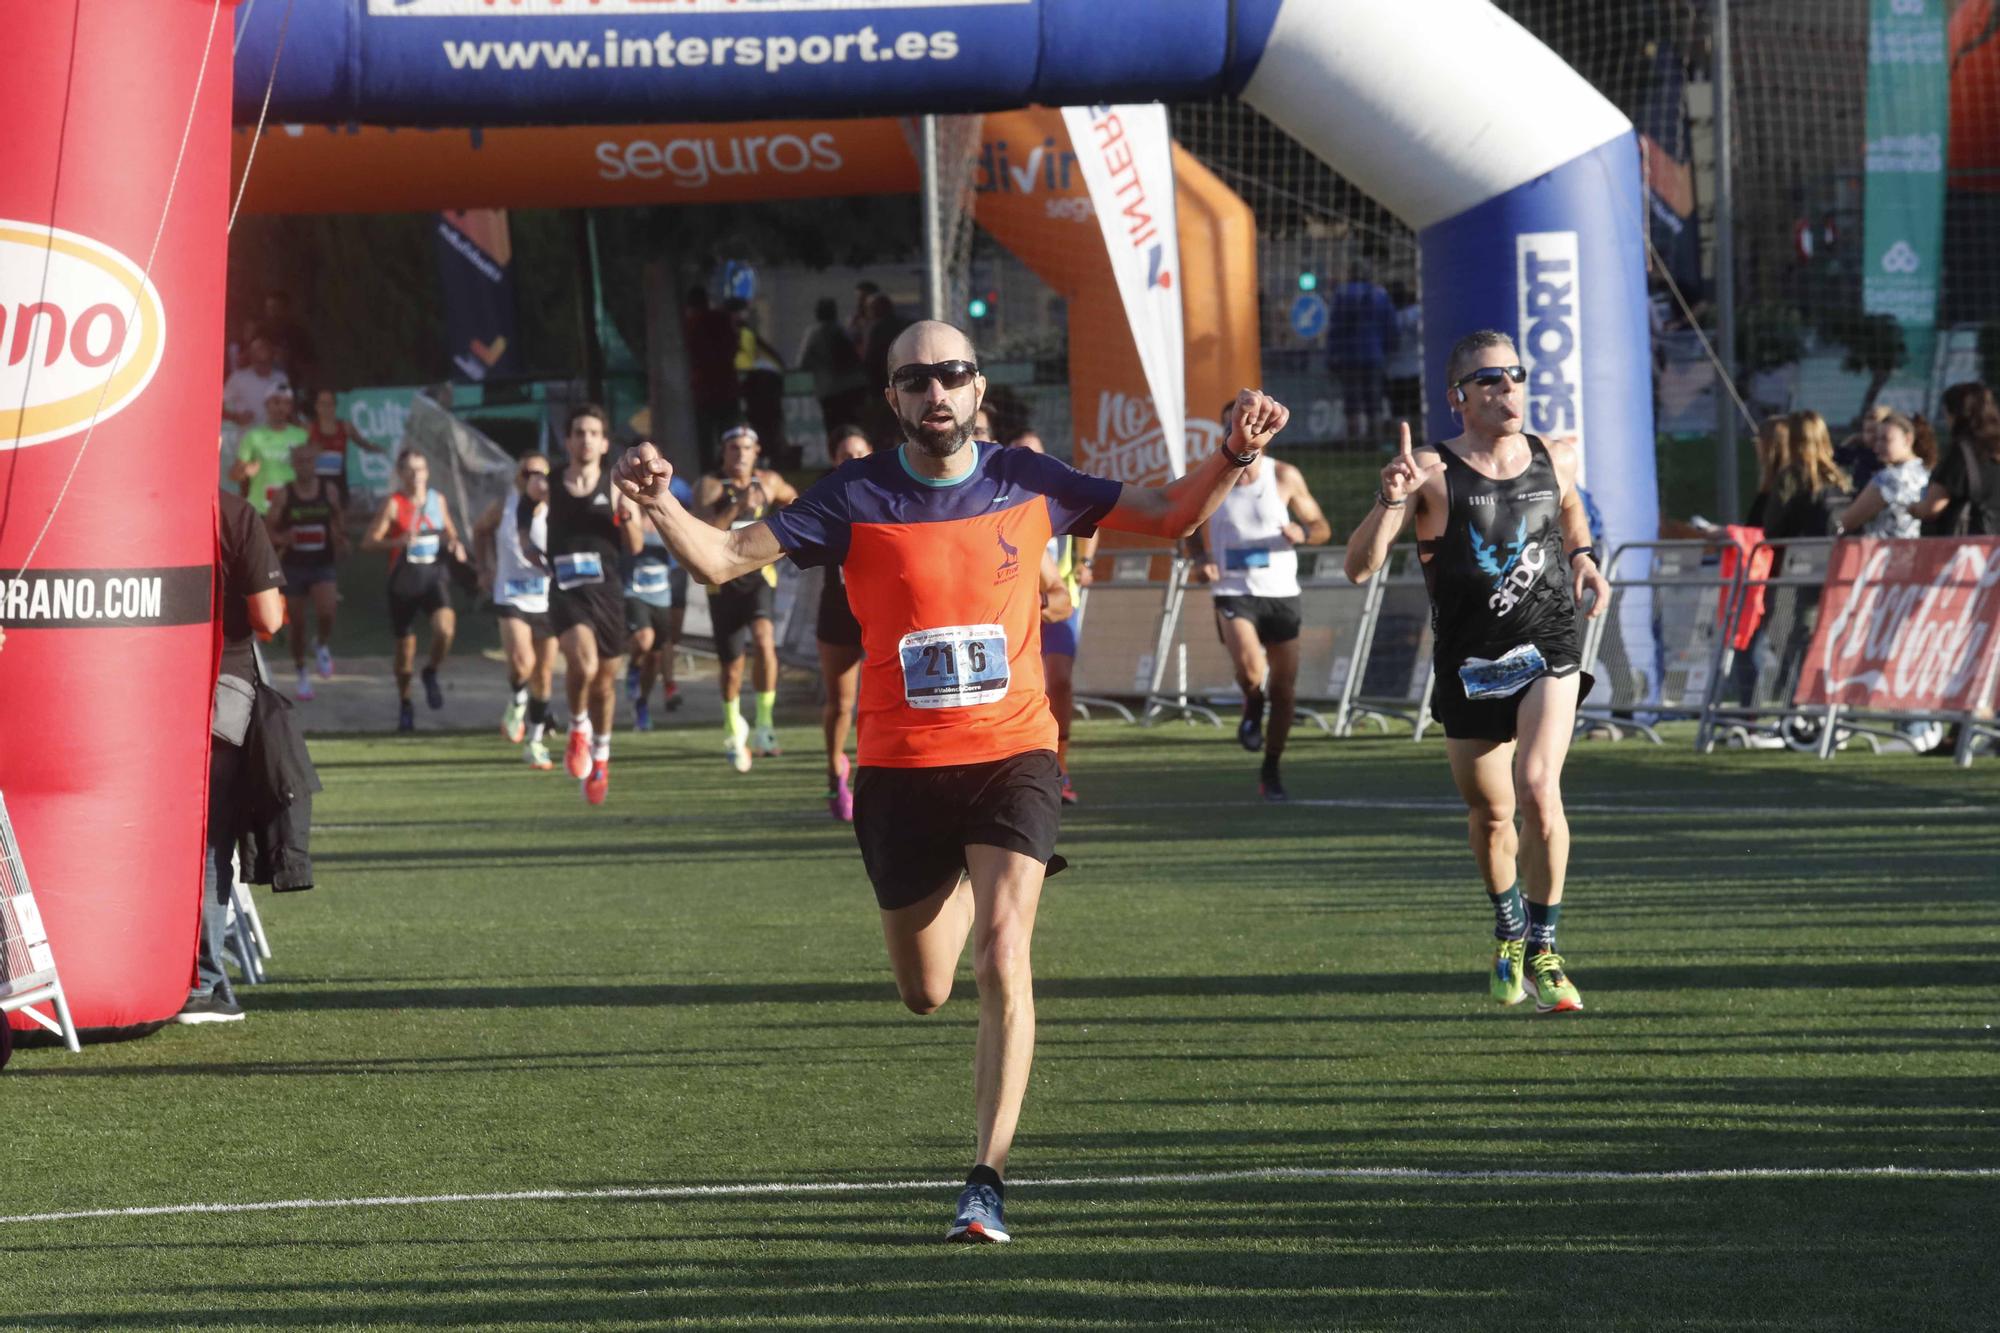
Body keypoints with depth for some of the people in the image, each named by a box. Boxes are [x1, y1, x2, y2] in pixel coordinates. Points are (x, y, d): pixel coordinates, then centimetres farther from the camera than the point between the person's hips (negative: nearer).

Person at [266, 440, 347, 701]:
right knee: (297, 623, 5)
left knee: (326, 612, -23)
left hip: (323, 565, 0)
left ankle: (322, 645, 9)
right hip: (294, 566, 0)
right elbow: (269, 531, -2)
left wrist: (341, 540, 3)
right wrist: (283, 538, -22)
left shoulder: (329, 491, -1)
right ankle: (301, 674, 23)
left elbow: (339, 520, 18)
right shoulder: (284, 495, -4)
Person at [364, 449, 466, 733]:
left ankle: (431, 673, 5)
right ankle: (404, 706, 24)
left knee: (445, 627, -25)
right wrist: (398, 541, -24)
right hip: (404, 577, -2)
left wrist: (455, 545, 1)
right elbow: (369, 542, -8)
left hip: (435, 573, 2)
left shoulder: (437, 500, 9)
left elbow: (449, 532, 23)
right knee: (405, 645, 5)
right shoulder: (393, 503, -4)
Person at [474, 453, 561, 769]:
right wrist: (485, 568, 14)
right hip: (511, 599, -1)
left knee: (544, 676, 8)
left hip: (547, 602, 1)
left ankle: (535, 741, 24)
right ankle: (516, 704, 7)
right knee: (522, 662, -24)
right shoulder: (502, 509, -1)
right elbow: (480, 530, 20)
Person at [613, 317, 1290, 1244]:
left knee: (1001, 957, -20)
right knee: (926, 994, 10)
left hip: (1012, 756, -1)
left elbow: (1169, 517, 9)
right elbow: (724, 559, -9)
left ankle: (988, 1183, -16)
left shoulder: (1026, 485, -1)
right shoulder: (856, 498, -5)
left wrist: (1232, 460, -9)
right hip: (900, 769, 1)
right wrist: (660, 507, -28)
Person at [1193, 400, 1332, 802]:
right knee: (1249, 668, -27)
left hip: (1280, 592, 1)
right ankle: (1252, 708, 8)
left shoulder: (1285, 477, -1)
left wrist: (1302, 533, -18)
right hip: (1233, 592, -1)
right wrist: (1203, 562, -7)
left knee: (1284, 688, 4)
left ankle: (1272, 768, 22)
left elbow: (1322, 527, 6)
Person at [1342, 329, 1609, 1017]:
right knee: (1490, 814, 12)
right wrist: (1391, 500, -32)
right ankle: (1509, 929, 42)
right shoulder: (1433, 471, -9)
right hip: (1469, 667, 0)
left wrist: (1581, 555, 11)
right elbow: (1359, 567, -16)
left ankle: (1542, 951, -10)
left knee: (1538, 789, -21)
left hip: (1548, 650, 1)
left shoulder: (1556, 458, 4)